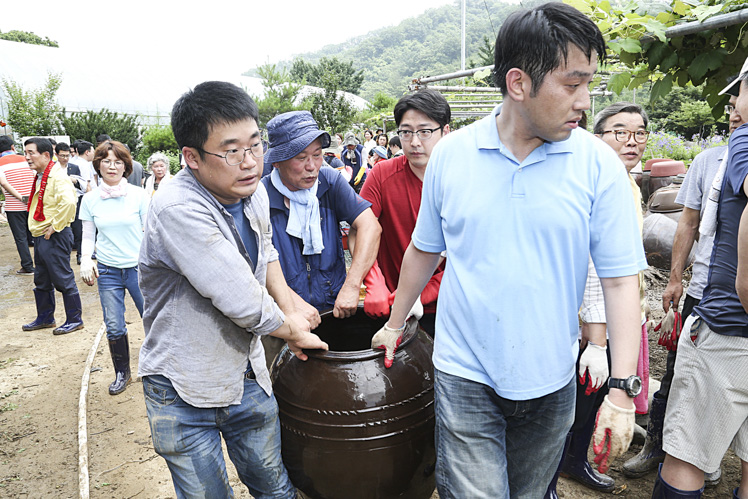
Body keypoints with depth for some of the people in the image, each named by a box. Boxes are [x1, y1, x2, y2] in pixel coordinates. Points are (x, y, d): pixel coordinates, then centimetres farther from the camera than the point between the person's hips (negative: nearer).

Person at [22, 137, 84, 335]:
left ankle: (74, 320, 10)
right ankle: (45, 318, 32)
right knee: (42, 281, 19)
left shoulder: (57, 176, -17)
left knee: (63, 280, -1)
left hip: (54, 237, -10)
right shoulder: (40, 177, 14)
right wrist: (39, 230, 16)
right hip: (40, 237, 10)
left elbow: (68, 202, -33)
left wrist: (55, 226, -24)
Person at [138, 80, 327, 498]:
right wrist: (293, 331, -11)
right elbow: (245, 304, -29)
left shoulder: (253, 191, -3)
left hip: (247, 376, 6)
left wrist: (289, 309, 4)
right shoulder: (178, 210, -29)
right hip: (185, 392, -5)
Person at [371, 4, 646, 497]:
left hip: (551, 381, 1)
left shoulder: (599, 164, -8)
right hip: (464, 375, -1)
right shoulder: (451, 153, -5)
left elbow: (621, 277, -6)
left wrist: (623, 388, -11)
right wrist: (395, 324, 14)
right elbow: (425, 249, 6)